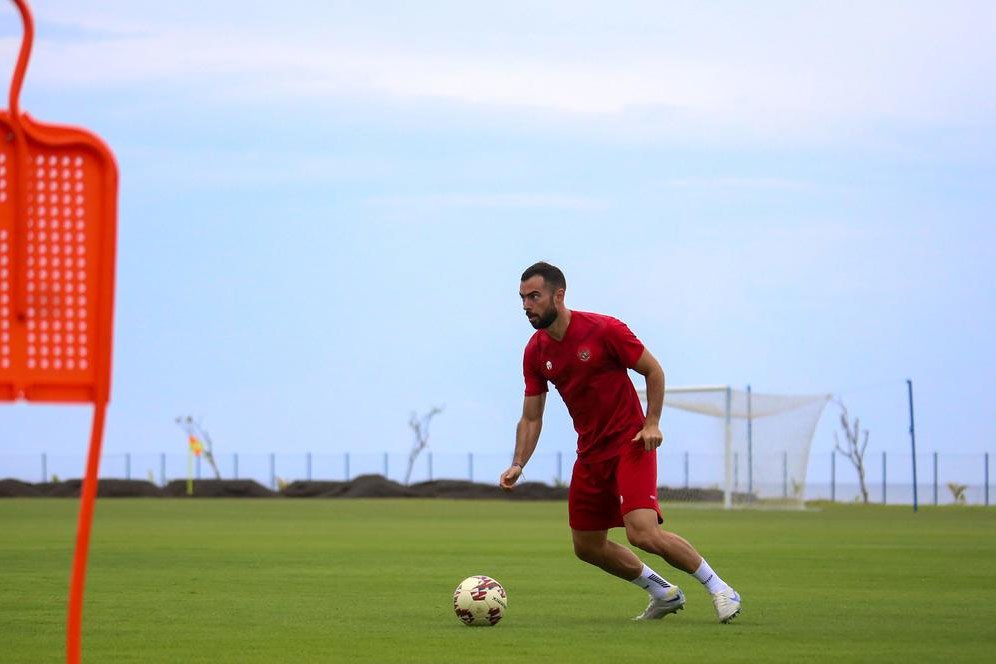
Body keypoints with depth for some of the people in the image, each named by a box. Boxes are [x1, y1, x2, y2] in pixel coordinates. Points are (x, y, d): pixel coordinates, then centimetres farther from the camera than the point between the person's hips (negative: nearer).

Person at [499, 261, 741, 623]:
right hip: (591, 453, 7)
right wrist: (518, 465, -7)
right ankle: (663, 593, 27)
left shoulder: (604, 330, -15)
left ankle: (720, 589, -6)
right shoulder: (535, 352, 2)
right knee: (587, 547, 9)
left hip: (630, 444, -7)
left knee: (643, 533, -23)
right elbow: (531, 418, 6)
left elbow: (653, 371, -5)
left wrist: (652, 423, -15)